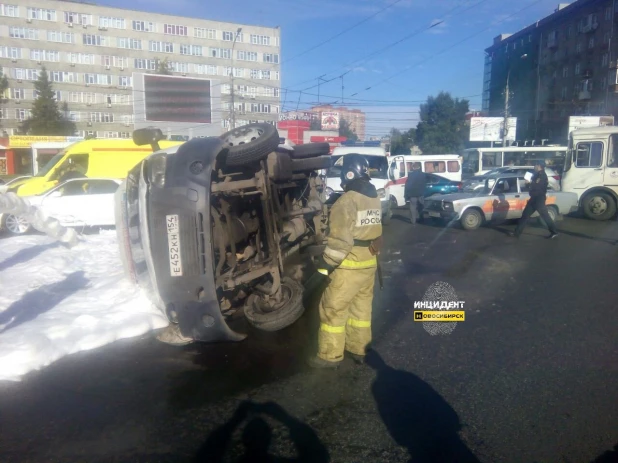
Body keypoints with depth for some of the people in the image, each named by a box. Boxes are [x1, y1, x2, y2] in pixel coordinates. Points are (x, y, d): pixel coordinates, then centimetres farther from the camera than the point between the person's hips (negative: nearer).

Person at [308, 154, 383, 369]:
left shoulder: (348, 200, -19)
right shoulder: (374, 198, 9)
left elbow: (340, 239, -23)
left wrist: (326, 266, -17)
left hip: (350, 265, -9)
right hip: (369, 262, 9)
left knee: (333, 308, 2)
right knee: (361, 306, 17)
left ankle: (330, 356, 11)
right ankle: (358, 349, 28)